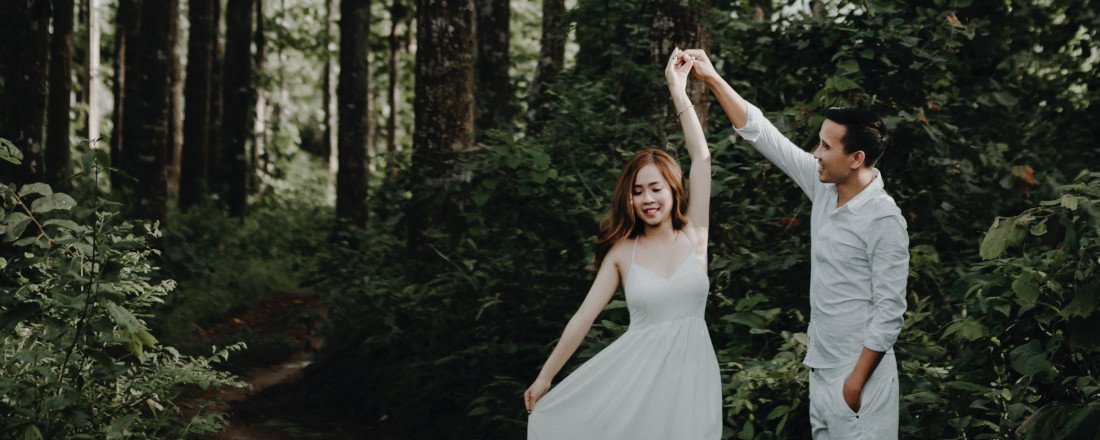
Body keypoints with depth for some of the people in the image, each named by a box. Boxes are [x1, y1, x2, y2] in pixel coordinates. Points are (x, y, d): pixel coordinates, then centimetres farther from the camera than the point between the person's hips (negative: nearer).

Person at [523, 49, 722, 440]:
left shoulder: (693, 235, 2)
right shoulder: (623, 251, 0)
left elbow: (701, 157, -5)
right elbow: (584, 316, 2)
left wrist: (678, 90, -5)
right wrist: (544, 378, 3)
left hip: (690, 371, 1)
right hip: (637, 370, -1)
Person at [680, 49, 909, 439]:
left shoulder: (884, 221, -18)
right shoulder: (823, 187, 2)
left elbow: (889, 312, -18)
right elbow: (762, 134, 6)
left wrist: (857, 380, -18)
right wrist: (712, 79, 3)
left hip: (861, 369, -8)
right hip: (821, 363, 8)